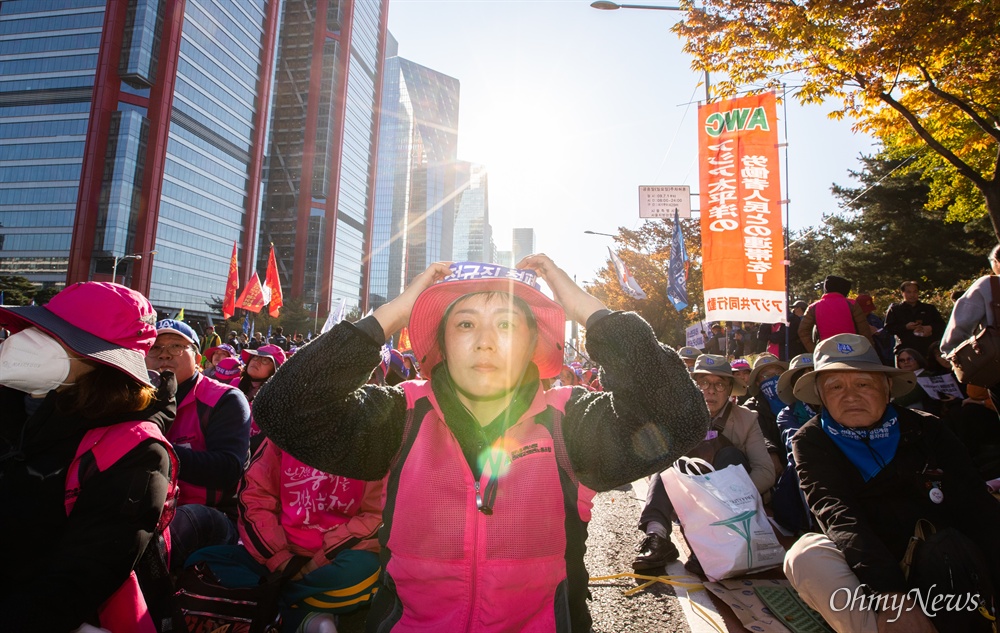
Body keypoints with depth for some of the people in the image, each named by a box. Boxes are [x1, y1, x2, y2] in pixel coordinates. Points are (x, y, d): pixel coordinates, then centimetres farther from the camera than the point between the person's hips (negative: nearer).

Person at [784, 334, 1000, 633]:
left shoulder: (925, 429, 6)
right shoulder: (811, 442, -2)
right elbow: (838, 515, -18)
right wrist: (890, 594, -33)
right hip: (865, 572, -1)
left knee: (948, 545, -31)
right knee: (806, 556, -30)